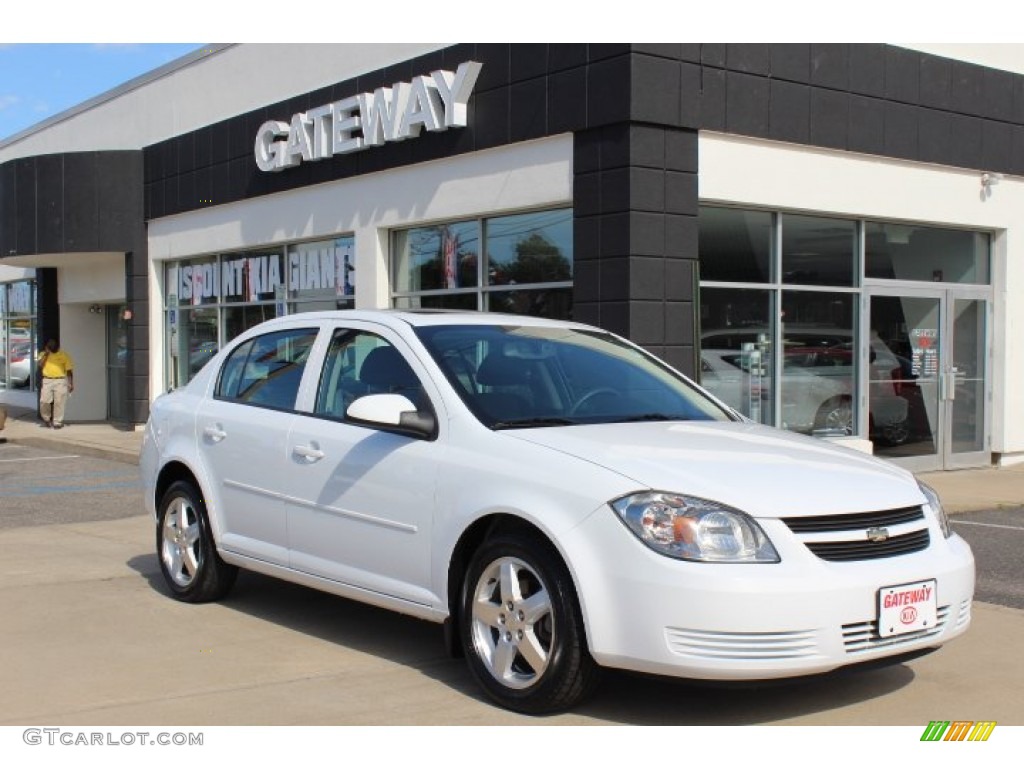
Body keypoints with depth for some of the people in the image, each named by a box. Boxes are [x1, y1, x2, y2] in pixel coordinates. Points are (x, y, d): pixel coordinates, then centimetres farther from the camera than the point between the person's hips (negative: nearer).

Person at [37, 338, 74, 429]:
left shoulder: (64, 355, 1)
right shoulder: (44, 355, 9)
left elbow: (69, 370, 1)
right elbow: (40, 365, -8)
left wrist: (71, 384, -4)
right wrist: (46, 354, -9)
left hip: (60, 381, -2)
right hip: (47, 381, 2)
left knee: (59, 402, -2)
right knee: (44, 402, -2)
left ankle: (57, 422, 6)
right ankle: (46, 419, 20)